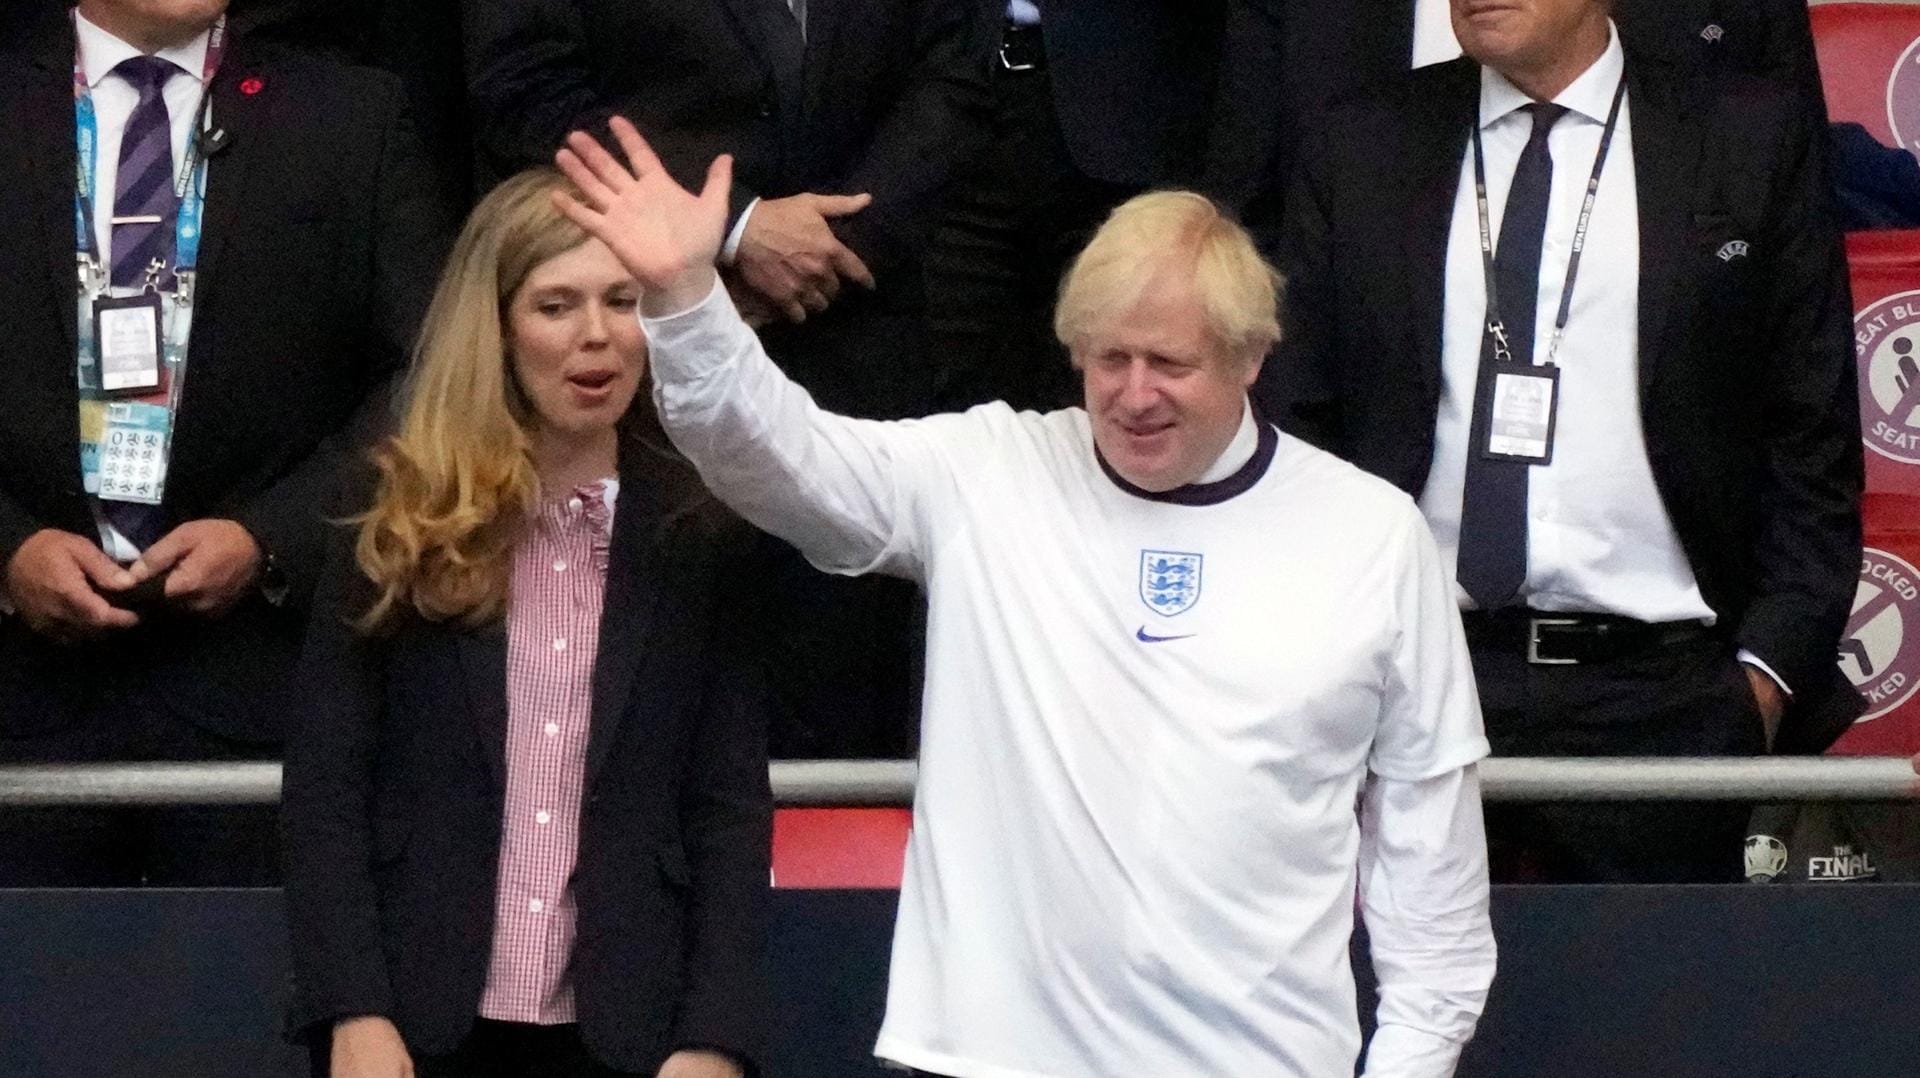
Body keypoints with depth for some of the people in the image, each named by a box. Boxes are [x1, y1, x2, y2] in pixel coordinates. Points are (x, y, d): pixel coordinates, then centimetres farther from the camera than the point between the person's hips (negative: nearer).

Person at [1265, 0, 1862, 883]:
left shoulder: (1749, 140, 5)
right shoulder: (1361, 151, 10)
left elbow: (1814, 439, 5)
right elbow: (1297, 422, 12)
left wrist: (1768, 666, -3)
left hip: (1655, 688, -1)